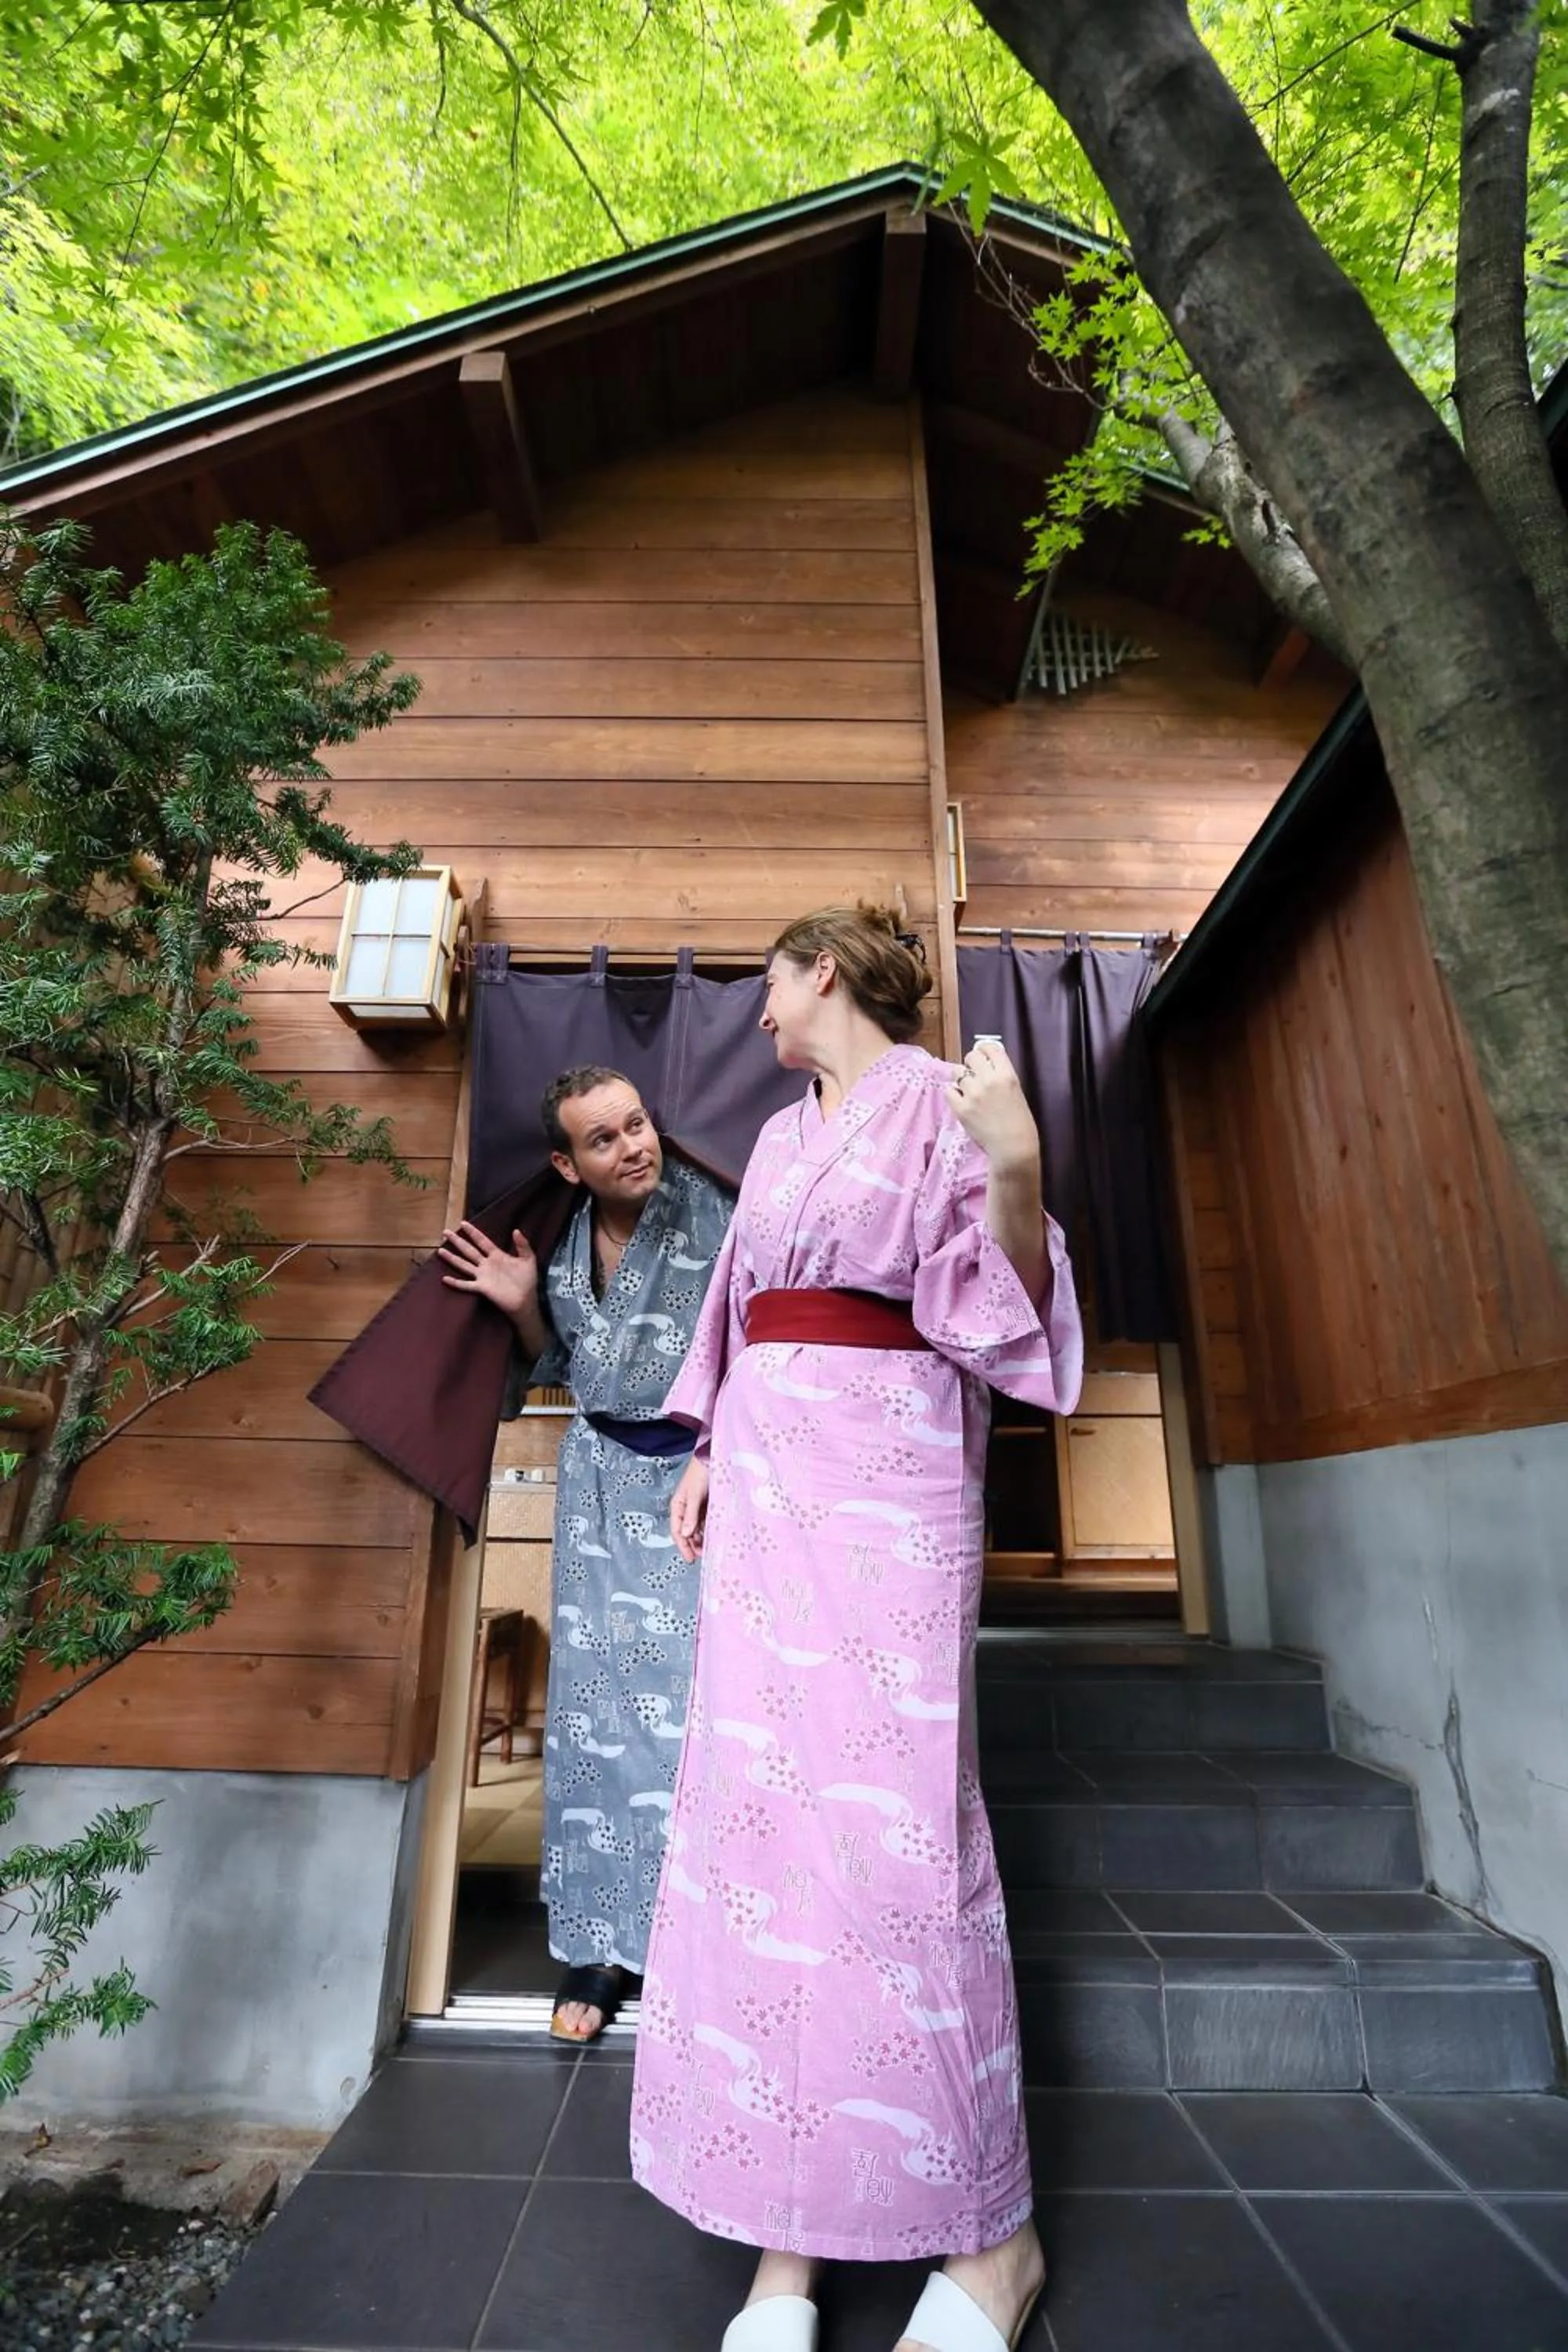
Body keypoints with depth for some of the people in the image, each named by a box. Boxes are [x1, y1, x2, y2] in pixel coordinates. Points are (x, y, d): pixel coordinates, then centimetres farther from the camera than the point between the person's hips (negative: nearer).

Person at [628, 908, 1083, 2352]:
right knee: (756, 1791, 4)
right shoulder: (782, 1136, 19)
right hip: (765, 1471, 7)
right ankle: (790, 2225, 20)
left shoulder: (937, 1099, -1)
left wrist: (1018, 1165, -25)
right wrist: (707, 1454, 19)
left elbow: (998, 1303, -9)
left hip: (886, 1471, -7)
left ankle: (992, 2233, 16)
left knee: (889, 1809, -5)